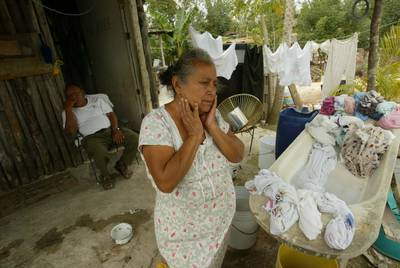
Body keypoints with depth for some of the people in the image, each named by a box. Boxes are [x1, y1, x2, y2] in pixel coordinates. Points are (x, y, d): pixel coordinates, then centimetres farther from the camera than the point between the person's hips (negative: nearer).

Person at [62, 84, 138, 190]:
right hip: (92, 137, -2)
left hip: (110, 130, 3)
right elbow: (71, 131, -6)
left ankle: (122, 165, 4)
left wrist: (115, 129, -11)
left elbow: (111, 114, 7)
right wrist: (68, 109, -10)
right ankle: (105, 175, -2)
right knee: (100, 153, -37)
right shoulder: (68, 112, 9)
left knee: (134, 138, -21)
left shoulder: (97, 99, 14)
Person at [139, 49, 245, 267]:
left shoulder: (213, 114, -7)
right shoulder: (155, 122, -23)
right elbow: (165, 182, -32)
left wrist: (212, 126, -22)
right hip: (183, 227, -4)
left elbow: (237, 155, -10)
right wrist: (194, 135, -30)